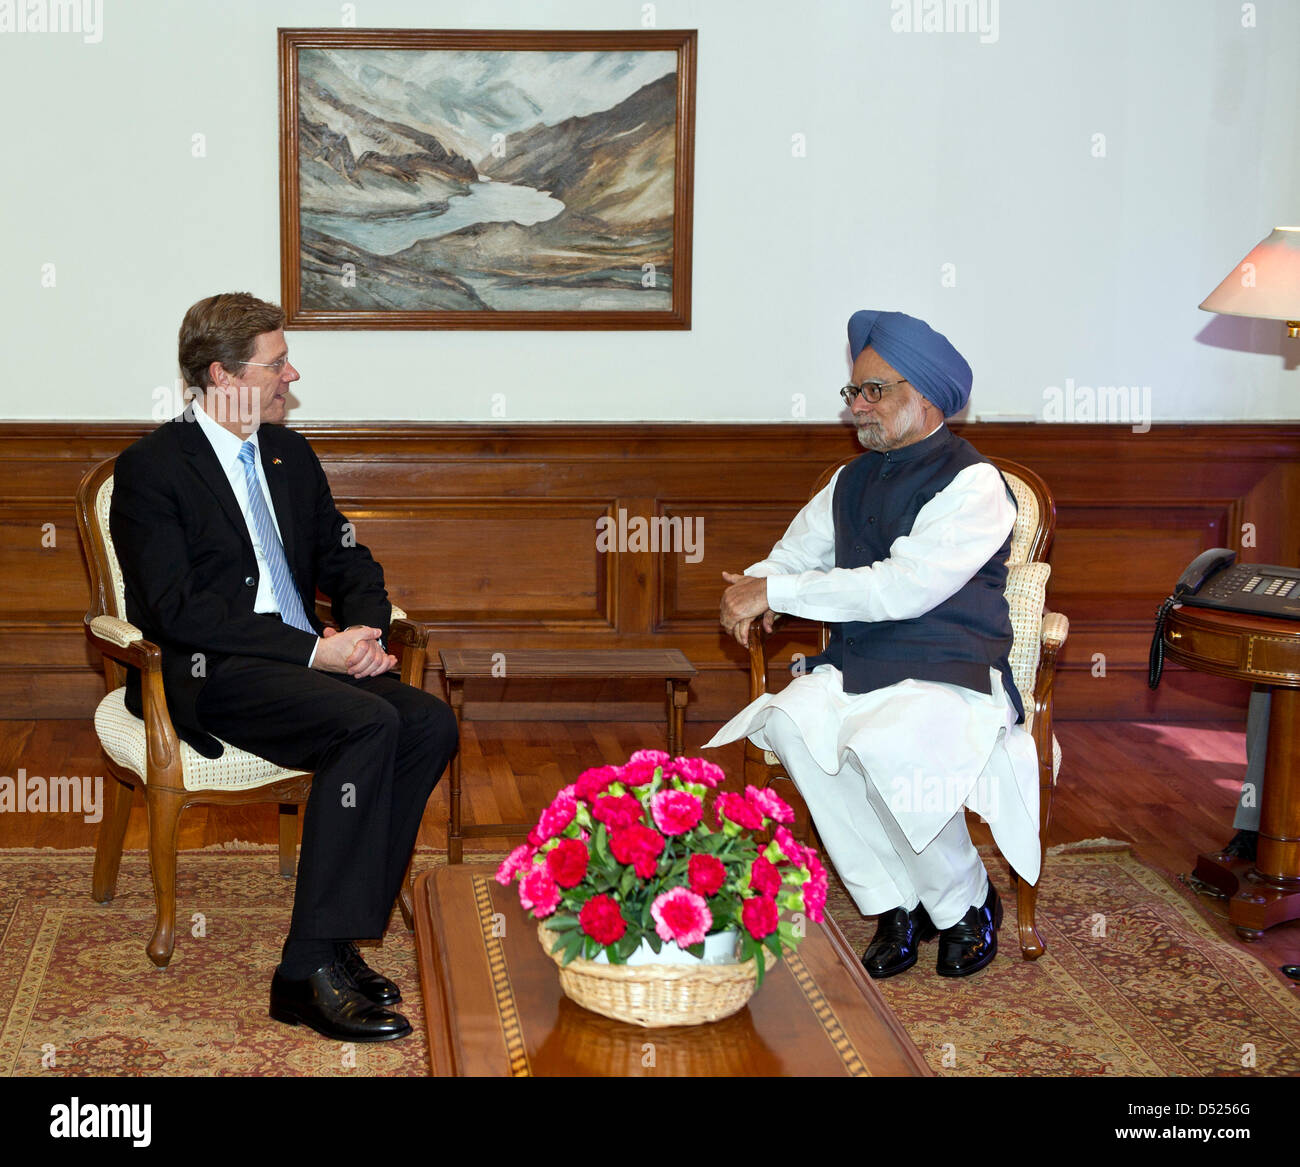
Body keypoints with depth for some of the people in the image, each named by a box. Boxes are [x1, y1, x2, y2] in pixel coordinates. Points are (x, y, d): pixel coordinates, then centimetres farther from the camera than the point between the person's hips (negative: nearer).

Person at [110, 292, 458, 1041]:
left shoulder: (289, 454, 18)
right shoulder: (152, 468, -4)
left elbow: (349, 561, 21)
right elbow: (180, 610, -15)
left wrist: (363, 631, -3)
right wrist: (314, 649, -21)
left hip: (302, 660, 7)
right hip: (205, 676, -7)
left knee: (430, 723, -20)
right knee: (368, 723, -31)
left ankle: (341, 938, -16)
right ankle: (312, 971, -29)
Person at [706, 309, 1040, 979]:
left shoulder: (973, 483, -6)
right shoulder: (851, 482, 18)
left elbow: (905, 587, -18)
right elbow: (792, 555, 26)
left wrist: (776, 591, -16)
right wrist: (754, 589, -1)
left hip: (948, 673, -6)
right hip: (854, 666, 6)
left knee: (888, 746, -36)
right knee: (792, 722, -26)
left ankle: (965, 902, -6)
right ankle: (894, 906, -12)